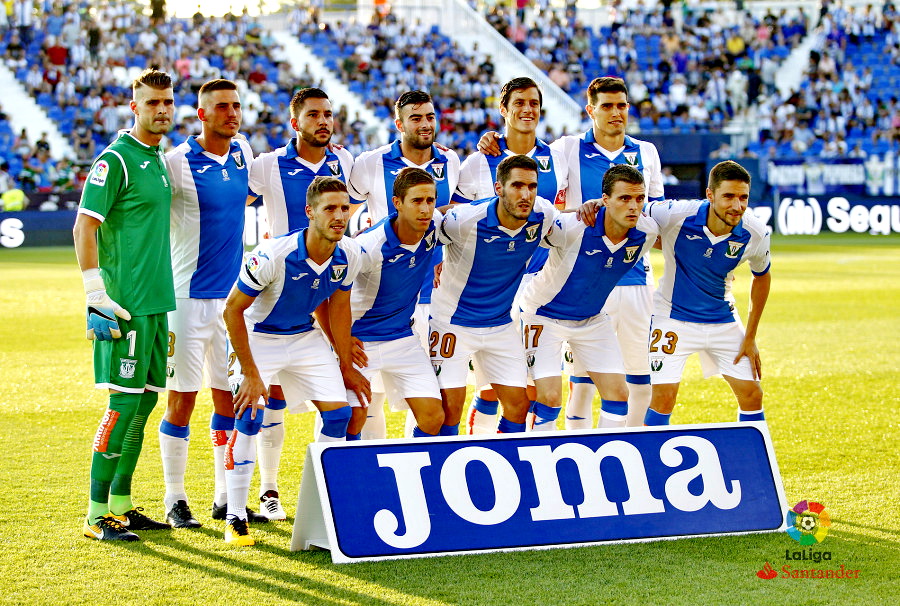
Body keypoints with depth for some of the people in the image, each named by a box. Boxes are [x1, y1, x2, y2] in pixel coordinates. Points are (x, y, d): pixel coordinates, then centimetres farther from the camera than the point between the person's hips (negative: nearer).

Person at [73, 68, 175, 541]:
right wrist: (96, 297, -20)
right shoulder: (116, 160, -11)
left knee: (145, 400, 11)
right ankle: (97, 514, -2)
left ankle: (121, 504, 19)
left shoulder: (158, 160, 16)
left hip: (156, 301, 9)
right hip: (125, 305, -9)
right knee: (124, 402, -8)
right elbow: (84, 227, -15)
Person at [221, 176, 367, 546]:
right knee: (250, 416, -20)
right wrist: (250, 373, -22)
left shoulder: (350, 256, -14)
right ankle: (235, 519, -10)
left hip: (306, 338, 5)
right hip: (258, 337, -5)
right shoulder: (273, 255, -31)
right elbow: (233, 310, -22)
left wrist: (346, 366, 9)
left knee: (339, 412, -4)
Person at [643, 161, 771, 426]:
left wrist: (750, 337, 4)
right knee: (663, 396, -12)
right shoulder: (675, 215, -27)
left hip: (723, 319, 3)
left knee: (752, 394, 2)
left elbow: (762, 277, 3)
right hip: (673, 314, -3)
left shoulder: (755, 233, -17)